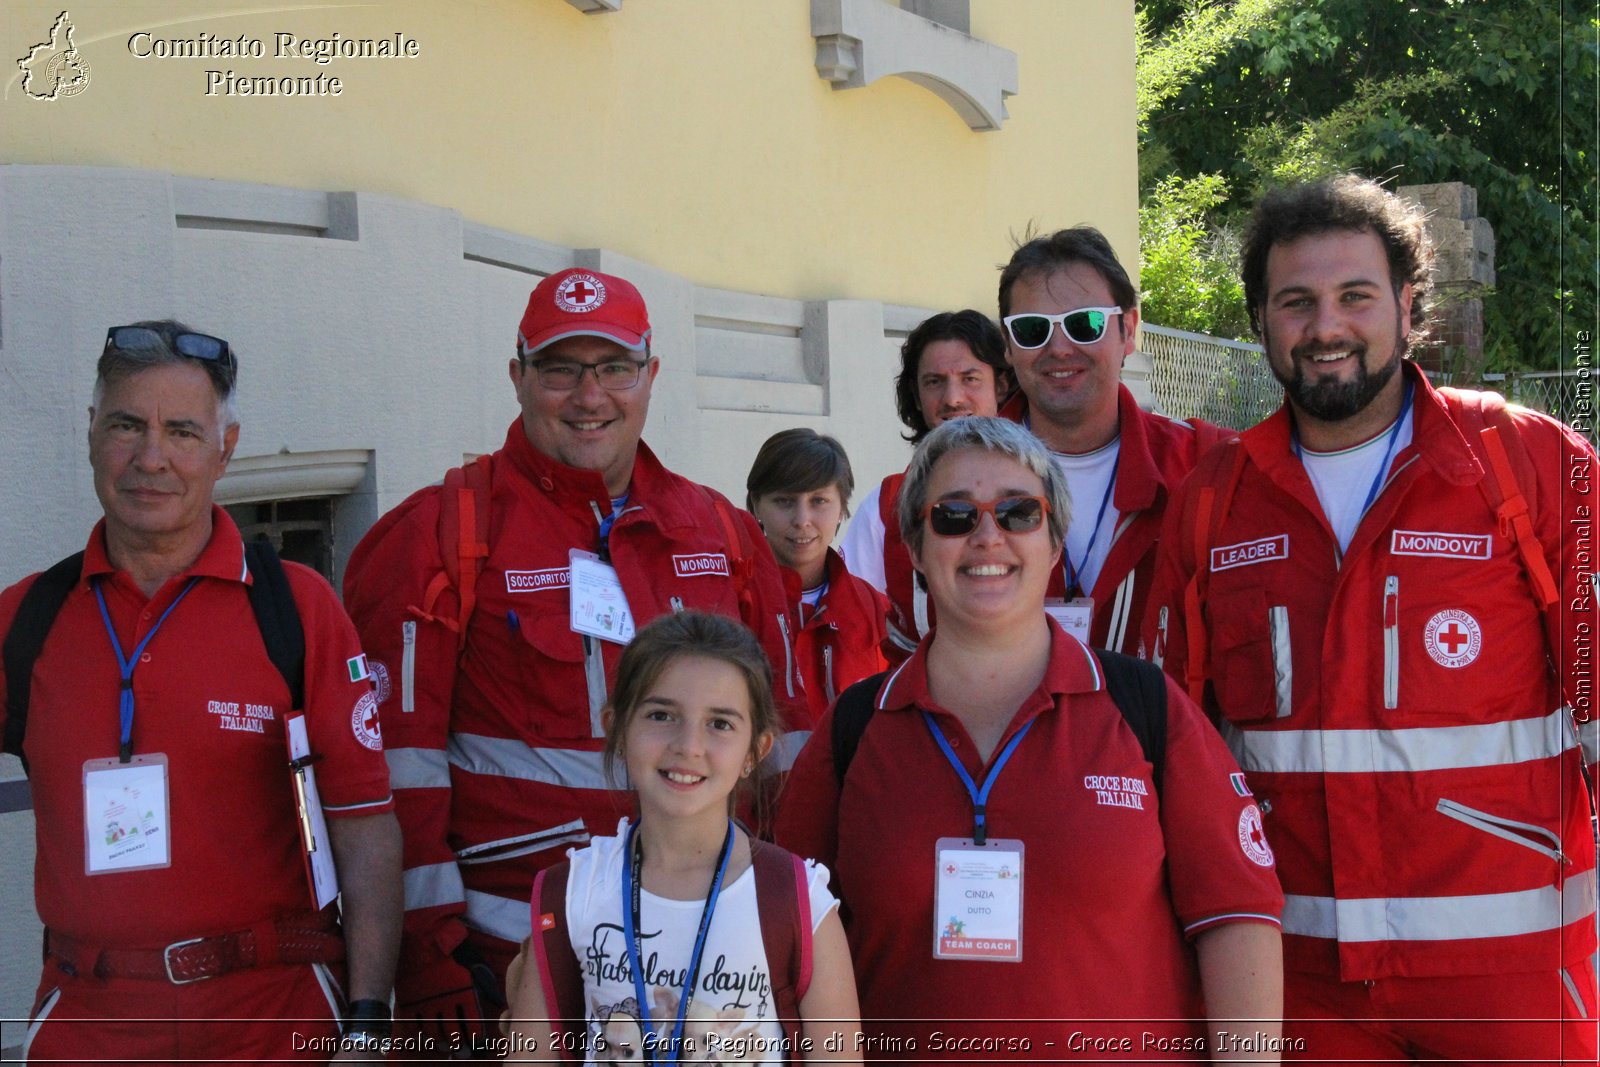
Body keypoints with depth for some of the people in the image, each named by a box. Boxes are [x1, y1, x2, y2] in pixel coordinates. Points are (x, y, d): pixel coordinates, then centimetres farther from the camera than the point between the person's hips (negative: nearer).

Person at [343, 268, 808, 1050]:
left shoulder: (722, 533, 8)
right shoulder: (445, 533, -5)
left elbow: (783, 726, 12)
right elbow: (398, 756, -9)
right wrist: (427, 958, -12)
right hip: (506, 961, -4)